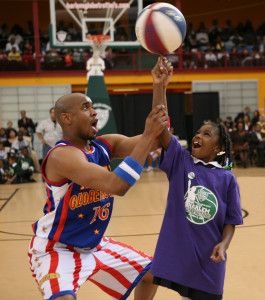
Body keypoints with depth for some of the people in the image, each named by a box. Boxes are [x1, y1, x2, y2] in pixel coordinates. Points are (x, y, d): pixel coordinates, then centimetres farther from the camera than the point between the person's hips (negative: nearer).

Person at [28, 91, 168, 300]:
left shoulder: (103, 145, -3)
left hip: (94, 244, 8)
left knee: (151, 273, 15)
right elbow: (116, 185, -39)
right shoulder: (62, 155, -28)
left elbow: (154, 141, -12)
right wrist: (148, 135, -37)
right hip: (56, 250, -8)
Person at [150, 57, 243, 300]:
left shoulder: (227, 179, -2)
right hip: (177, 254, 0)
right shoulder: (180, 161, -2)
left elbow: (231, 222, 3)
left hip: (208, 259, 0)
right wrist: (160, 86, -27)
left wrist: (223, 245, -18)